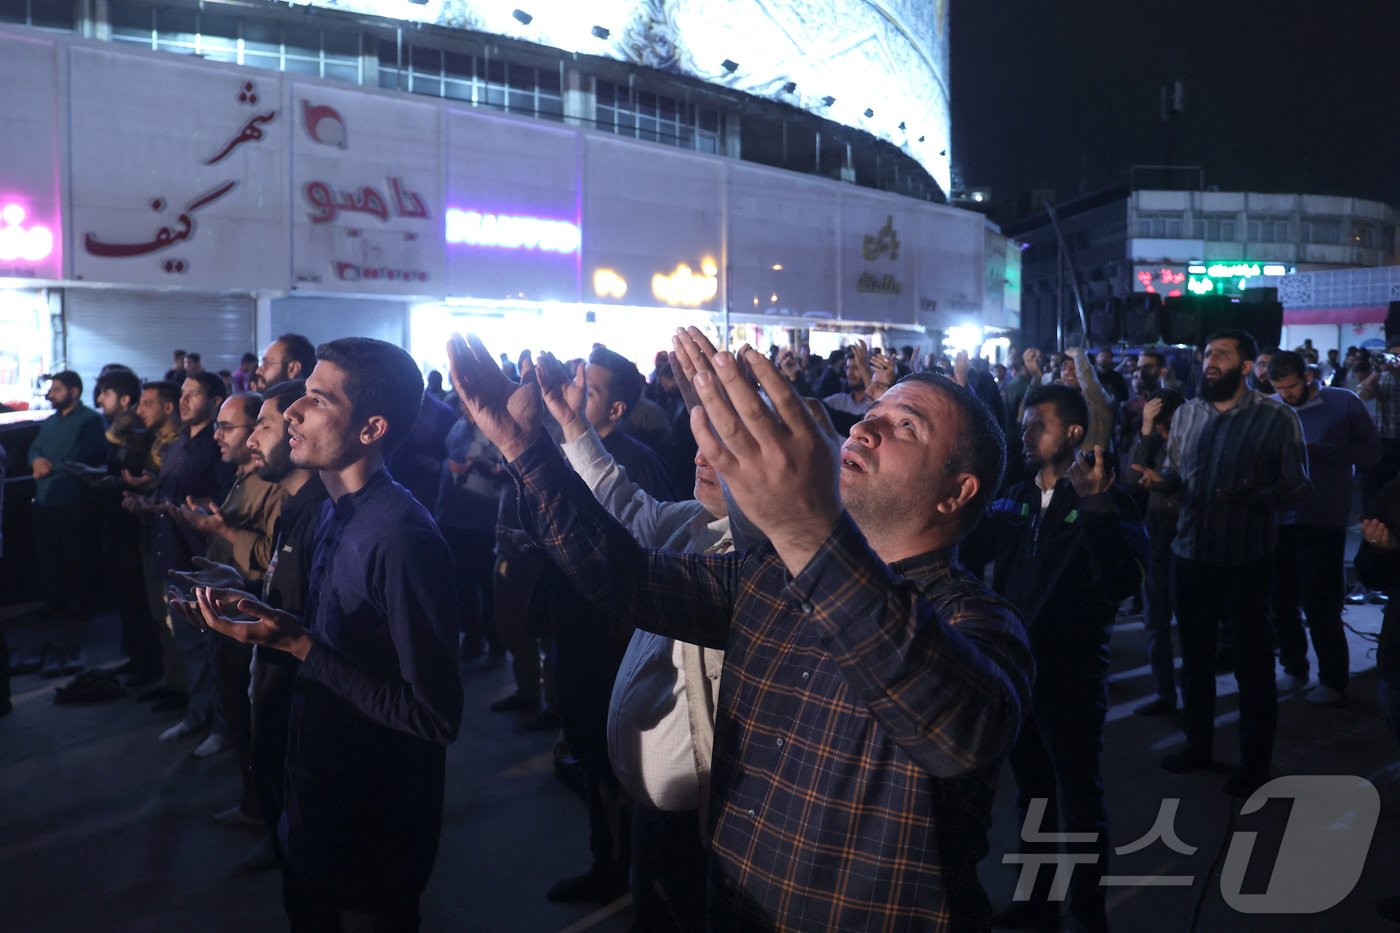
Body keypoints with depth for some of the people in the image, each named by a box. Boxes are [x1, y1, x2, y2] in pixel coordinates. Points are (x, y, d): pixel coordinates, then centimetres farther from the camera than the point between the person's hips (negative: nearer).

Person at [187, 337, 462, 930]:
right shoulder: (338, 513, 1)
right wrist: (270, 620, -6)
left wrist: (299, 646, -27)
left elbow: (436, 717, -29)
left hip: (373, 833, -8)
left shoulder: (400, 538, -29)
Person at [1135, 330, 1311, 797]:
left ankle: (1255, 762, 24)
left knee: (1253, 662, 8)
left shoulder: (1277, 417, -9)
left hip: (1246, 558, -5)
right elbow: (1175, 473, 8)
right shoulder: (1186, 413, 6)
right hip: (1191, 552, 5)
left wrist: (1252, 500, -28)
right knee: (1195, 654, 18)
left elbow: (1298, 485, -11)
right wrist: (1159, 479, -15)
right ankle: (1198, 743, 35)